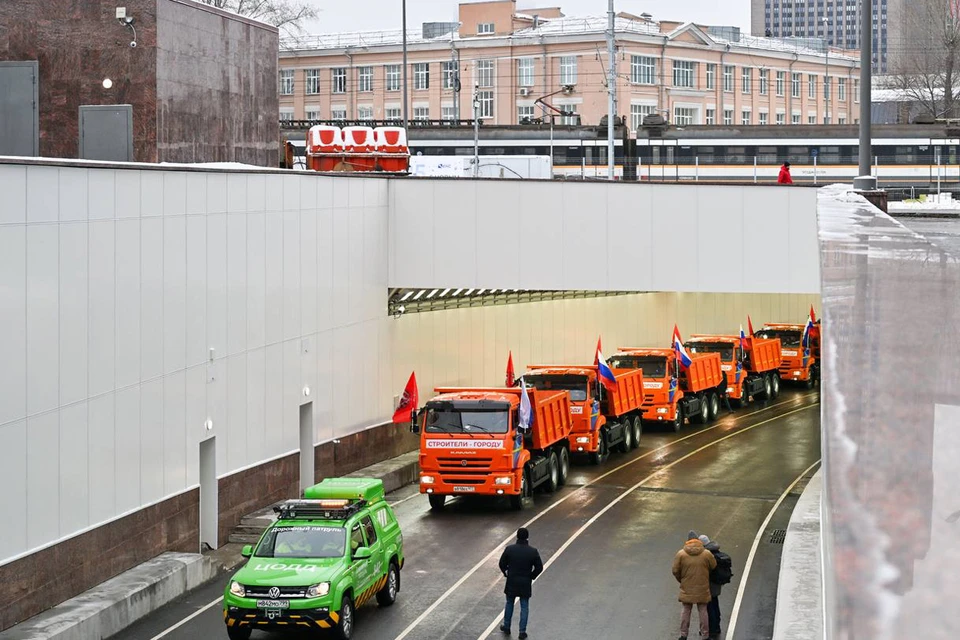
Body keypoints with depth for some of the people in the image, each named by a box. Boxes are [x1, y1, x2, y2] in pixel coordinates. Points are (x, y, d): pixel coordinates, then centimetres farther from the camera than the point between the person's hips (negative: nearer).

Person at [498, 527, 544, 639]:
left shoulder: (509, 549, -13)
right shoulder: (533, 551, -14)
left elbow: (502, 564, -5)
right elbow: (539, 567, -9)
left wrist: (506, 573, 14)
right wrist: (531, 576, 7)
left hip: (511, 582, 1)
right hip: (526, 583, -1)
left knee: (509, 604, 19)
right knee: (524, 607, 9)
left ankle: (506, 627, 30)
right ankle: (522, 632, 11)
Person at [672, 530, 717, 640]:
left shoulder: (680, 554, -11)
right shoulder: (707, 554, -11)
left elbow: (675, 571, -6)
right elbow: (714, 567, 1)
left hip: (686, 589, 0)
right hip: (702, 589, 0)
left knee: (686, 611, 13)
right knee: (703, 611, 12)